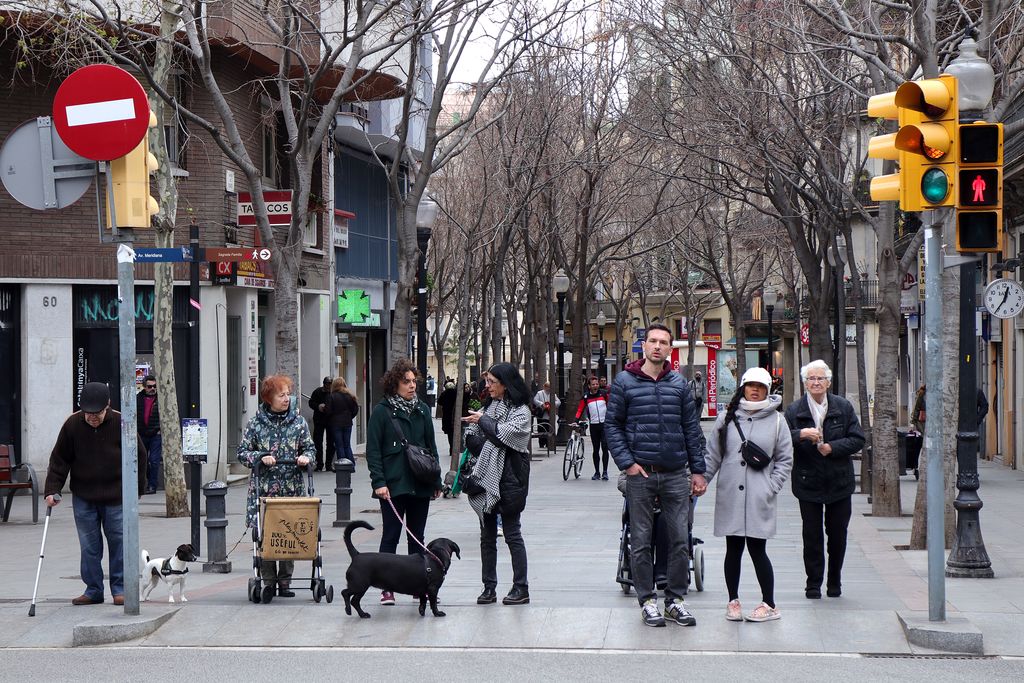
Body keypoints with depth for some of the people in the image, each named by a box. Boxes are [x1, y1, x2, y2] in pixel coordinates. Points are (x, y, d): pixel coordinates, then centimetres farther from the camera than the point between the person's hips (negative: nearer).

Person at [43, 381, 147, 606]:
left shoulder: (120, 423, -10)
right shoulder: (72, 425, -8)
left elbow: (139, 456, 2)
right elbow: (59, 460, -1)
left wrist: (137, 487, 4)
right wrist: (51, 490, -9)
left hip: (116, 496, -1)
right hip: (83, 497, 1)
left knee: (118, 541, 2)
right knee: (89, 545, 5)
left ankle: (120, 589, 11)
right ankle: (93, 590, 14)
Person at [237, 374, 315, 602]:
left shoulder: (298, 421, 6)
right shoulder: (256, 423, 1)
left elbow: (310, 447, 14)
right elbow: (242, 452, 3)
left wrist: (306, 457, -8)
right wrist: (260, 458, -14)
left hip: (292, 487, 2)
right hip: (263, 487, -2)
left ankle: (285, 581, 13)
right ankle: (268, 582, 5)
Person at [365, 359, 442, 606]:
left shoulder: (422, 410, 11)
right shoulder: (382, 411, -3)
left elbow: (431, 447, 15)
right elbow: (373, 450, -6)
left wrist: (436, 480, 11)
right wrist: (379, 482, -14)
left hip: (420, 485, 5)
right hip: (393, 486, -5)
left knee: (417, 538, 10)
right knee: (390, 536, -2)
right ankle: (386, 588, 2)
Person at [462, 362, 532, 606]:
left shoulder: (520, 410, -4)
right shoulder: (487, 407, 13)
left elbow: (509, 433, -19)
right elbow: (471, 439, 12)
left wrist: (483, 421, -10)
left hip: (508, 480, -6)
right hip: (486, 478, 6)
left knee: (512, 534, -3)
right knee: (487, 535, 7)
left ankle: (521, 588, 2)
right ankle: (489, 587, 11)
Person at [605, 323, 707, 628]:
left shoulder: (679, 385, 9)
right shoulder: (624, 382, 1)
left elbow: (691, 429, 11)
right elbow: (612, 425, 1)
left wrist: (698, 471, 7)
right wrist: (627, 463, -9)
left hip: (676, 475, 2)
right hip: (640, 475, -2)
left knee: (680, 539, 3)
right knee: (641, 541, 3)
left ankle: (675, 598, 13)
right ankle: (647, 600, 12)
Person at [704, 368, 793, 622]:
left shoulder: (776, 420, 4)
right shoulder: (727, 418, 8)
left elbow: (785, 460, 8)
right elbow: (713, 456, 12)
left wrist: (771, 488, -3)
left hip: (758, 497, -2)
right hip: (730, 495, 2)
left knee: (757, 549, -4)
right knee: (733, 549, 7)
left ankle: (769, 605, 5)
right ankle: (733, 601, 18)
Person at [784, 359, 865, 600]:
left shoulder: (844, 407, 1)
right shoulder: (794, 410, -1)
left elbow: (858, 439, -2)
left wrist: (832, 447, -15)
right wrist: (801, 434, -26)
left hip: (839, 482, 1)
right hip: (808, 483, -1)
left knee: (838, 534, 8)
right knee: (812, 535, 1)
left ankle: (834, 582, 23)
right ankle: (813, 584, 9)